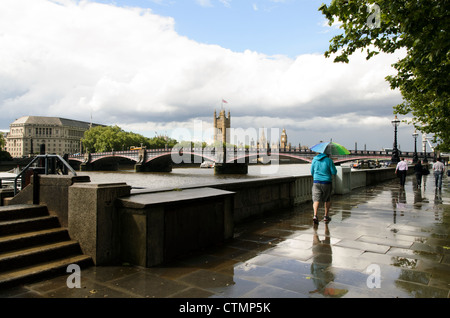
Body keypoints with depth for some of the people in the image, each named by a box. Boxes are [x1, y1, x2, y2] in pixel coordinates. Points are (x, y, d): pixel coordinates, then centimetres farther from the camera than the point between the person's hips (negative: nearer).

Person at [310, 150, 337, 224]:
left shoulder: (314, 159, 3)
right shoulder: (329, 160, -7)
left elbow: (312, 172, 10)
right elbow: (334, 172, -5)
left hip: (316, 182, 2)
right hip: (326, 182, -1)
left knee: (316, 199, -3)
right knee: (327, 199, 19)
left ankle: (315, 215, -23)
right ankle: (326, 216, 24)